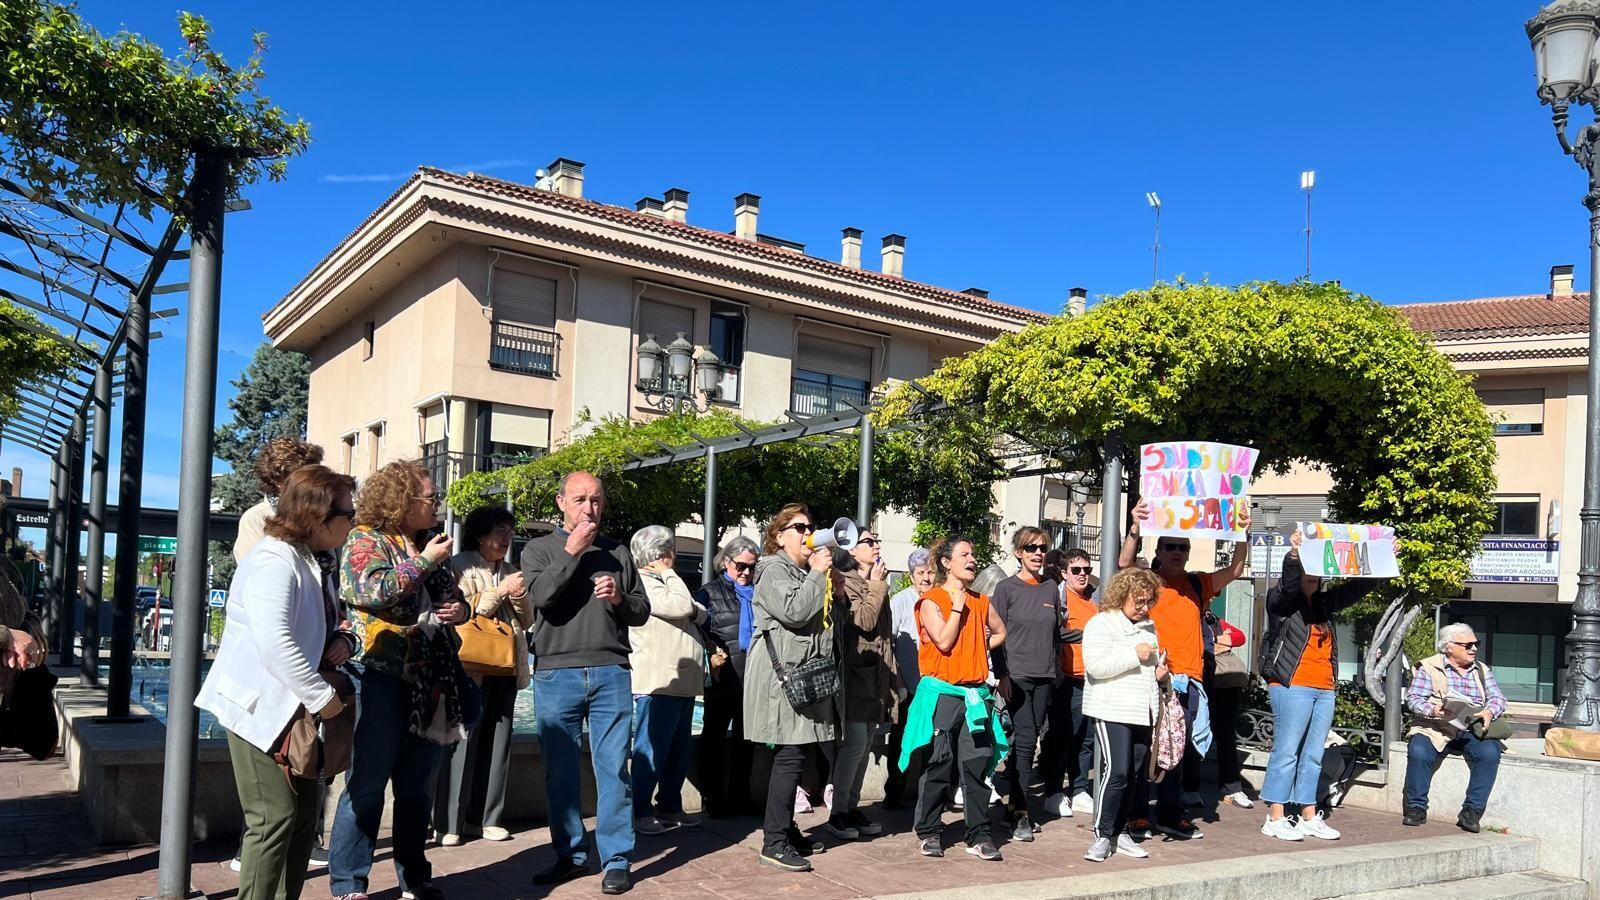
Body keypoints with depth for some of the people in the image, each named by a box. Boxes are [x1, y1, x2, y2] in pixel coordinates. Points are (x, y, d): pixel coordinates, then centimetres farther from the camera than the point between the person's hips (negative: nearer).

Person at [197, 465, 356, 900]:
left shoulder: (307, 561, 12)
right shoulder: (274, 560, -19)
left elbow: (322, 627, 22)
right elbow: (274, 640, -33)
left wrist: (343, 640, -2)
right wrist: (323, 695, -27)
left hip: (295, 709, 10)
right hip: (260, 708, -10)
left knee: (304, 814, 12)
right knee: (275, 818, -6)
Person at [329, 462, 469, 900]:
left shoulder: (430, 543, 17)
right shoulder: (365, 539, -3)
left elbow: (455, 598, 27)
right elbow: (370, 589, -21)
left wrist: (461, 608, 4)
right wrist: (424, 562, -13)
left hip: (432, 682, 7)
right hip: (384, 678, -7)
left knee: (418, 786, 14)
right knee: (367, 784, -2)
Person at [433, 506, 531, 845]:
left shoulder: (511, 572, 18)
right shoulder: (460, 566, 0)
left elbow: (527, 622, 17)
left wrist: (520, 598, -3)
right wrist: (500, 591, -12)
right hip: (471, 667, -6)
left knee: (497, 742, 6)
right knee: (462, 741, -7)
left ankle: (485, 817, 15)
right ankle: (449, 822, 0)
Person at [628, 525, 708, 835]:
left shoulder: (662, 582, 21)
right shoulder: (643, 583, -11)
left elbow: (700, 613, 19)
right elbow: (682, 606, -22)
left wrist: (695, 611, -5)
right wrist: (669, 574, -8)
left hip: (681, 682, 10)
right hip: (657, 683, -10)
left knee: (678, 751, 14)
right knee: (652, 751, -5)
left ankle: (670, 807, 22)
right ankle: (640, 812, 2)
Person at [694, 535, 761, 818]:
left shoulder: (757, 593, 14)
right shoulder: (710, 592, 2)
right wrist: (713, 652, -17)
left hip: (752, 675, 4)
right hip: (723, 675, -4)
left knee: (744, 736, 12)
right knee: (714, 735, 4)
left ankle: (739, 796, 21)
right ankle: (713, 798, 10)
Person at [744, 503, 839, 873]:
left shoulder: (805, 573, 24)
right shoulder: (773, 570, -6)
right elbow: (794, 611, -22)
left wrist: (824, 575, 17)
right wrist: (818, 573, -12)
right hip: (784, 674, -10)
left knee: (797, 754, 11)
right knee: (790, 756, -12)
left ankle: (786, 829, 21)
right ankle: (774, 842, -9)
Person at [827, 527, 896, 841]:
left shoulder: (876, 585, 16)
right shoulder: (845, 583, -8)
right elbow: (865, 621, -21)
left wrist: (892, 676, 17)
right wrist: (877, 583, -11)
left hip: (876, 675, 8)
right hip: (855, 673, -8)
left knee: (864, 745, 9)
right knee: (855, 743, -11)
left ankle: (852, 807, 17)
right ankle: (837, 812, -2)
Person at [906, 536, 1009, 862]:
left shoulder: (981, 602, 12)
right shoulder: (931, 601, -4)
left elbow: (1000, 632, 28)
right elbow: (943, 641, -14)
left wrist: (982, 647, 12)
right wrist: (958, 606, -10)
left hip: (975, 694, 4)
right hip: (941, 693, -4)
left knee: (977, 764, 1)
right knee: (938, 765, 1)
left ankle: (979, 836, 9)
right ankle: (929, 832, 15)